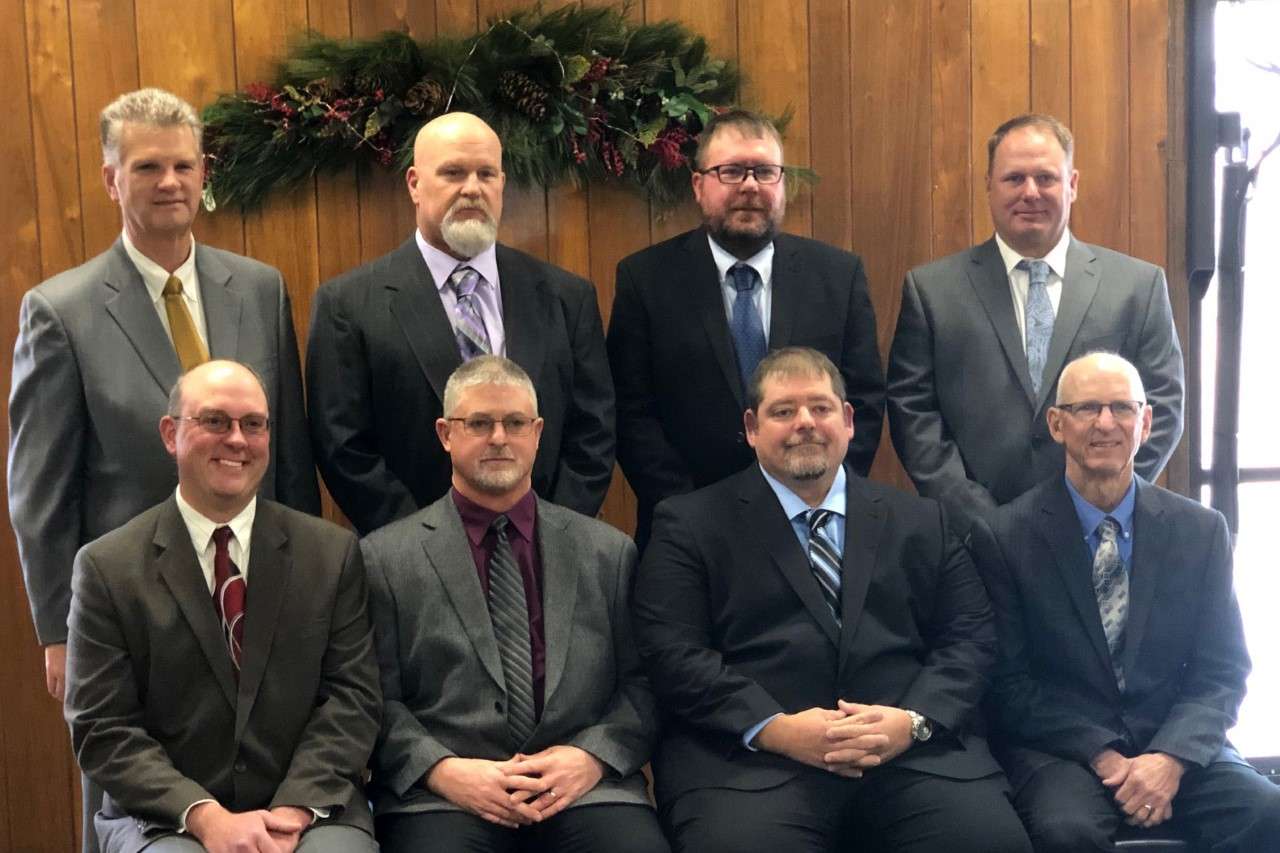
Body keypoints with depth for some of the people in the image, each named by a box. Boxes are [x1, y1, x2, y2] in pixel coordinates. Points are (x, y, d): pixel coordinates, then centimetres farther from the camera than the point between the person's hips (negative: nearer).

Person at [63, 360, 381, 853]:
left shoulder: (333, 553, 5)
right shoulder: (107, 568, 0)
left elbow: (352, 694, 2)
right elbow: (103, 729, -3)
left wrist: (296, 808, -12)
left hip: (310, 808, 1)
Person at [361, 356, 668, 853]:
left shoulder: (609, 552, 13)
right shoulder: (385, 558, 8)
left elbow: (642, 684, 9)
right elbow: (378, 698, 4)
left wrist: (592, 756, -7)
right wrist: (442, 771, -11)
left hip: (586, 791, 1)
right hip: (440, 797, -1)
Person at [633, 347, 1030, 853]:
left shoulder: (920, 522, 18)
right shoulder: (691, 525, 10)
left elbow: (970, 636, 11)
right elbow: (671, 653, 0)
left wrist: (914, 720, -8)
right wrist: (773, 728, -13)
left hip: (913, 753, 3)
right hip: (750, 756, -2)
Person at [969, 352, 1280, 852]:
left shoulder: (1201, 531, 7)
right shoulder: (1003, 537, -1)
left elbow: (1221, 672, 5)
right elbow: (1009, 681, -2)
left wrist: (1171, 757, -13)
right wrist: (1101, 756, -15)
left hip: (1175, 747, 3)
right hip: (1059, 749, -2)